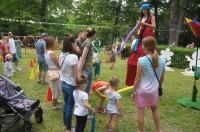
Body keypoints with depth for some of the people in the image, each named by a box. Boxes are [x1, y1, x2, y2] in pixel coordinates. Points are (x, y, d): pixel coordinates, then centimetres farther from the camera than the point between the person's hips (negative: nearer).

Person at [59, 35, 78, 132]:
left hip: (63, 84, 7)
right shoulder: (73, 57, -24)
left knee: (66, 105, 21)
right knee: (70, 107, 8)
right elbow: (76, 75, -19)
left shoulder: (62, 55, 0)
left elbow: (62, 69, 9)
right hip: (71, 85, -7)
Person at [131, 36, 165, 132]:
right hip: (154, 90, 5)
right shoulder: (162, 60, -5)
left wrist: (133, 92, -4)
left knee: (141, 112, 10)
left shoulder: (141, 60, -19)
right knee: (155, 109, 25)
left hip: (142, 91, -5)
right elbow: (162, 78, 6)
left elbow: (138, 79, -15)